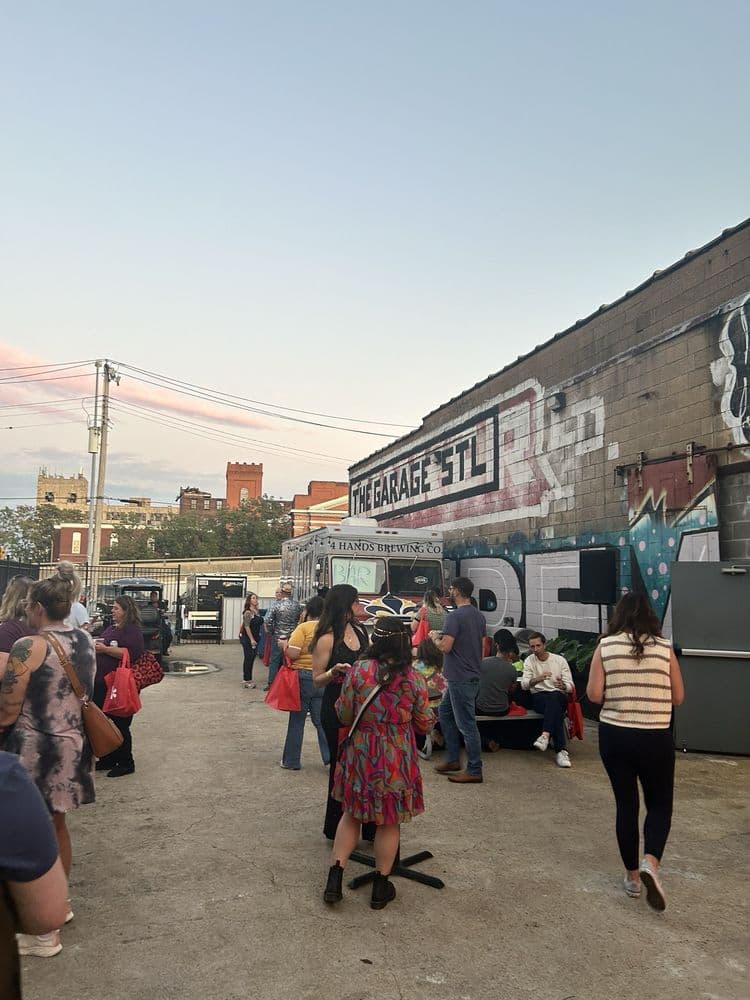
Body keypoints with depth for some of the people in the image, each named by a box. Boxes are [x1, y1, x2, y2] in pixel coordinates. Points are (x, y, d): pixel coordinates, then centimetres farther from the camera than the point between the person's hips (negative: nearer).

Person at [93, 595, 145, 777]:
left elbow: (131, 653, -25)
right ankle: (108, 759, 28)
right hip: (103, 683, 10)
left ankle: (125, 763, 12)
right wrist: (95, 646, 7)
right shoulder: (112, 628, 16)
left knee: (120, 725, -1)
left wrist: (105, 649, -21)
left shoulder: (132, 630, -13)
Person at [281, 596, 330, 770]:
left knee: (297, 721, 9)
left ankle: (291, 761, 19)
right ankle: (331, 757, 8)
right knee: (322, 720, 13)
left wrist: (284, 645, 0)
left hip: (303, 677, -3)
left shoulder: (303, 628, -13)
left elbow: (292, 654, -19)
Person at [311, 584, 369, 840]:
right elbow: (317, 680, -10)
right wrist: (334, 671, -28)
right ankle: (336, 827, 21)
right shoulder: (327, 639, -13)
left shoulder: (360, 631, 7)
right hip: (337, 709, -6)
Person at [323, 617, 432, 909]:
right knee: (389, 823, 15)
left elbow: (344, 716, -3)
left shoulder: (358, 671, -12)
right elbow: (425, 725, -2)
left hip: (360, 755, 1)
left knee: (351, 815, 19)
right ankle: (380, 888, 27)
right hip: (397, 760, -1)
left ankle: (334, 880, 20)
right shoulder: (414, 679, -12)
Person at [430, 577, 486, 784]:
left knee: (466, 724, -2)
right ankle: (453, 759, 25)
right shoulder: (479, 616, 10)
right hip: (472, 674, 10)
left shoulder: (455, 616, -18)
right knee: (444, 712, 21)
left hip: (460, 679, -10)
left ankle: (474, 771, 7)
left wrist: (435, 637, -2)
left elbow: (445, 647, -23)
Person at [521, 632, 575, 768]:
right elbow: (524, 685, -6)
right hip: (538, 697, 0)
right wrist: (537, 679, -28)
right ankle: (561, 750, -40)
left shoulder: (560, 660, 6)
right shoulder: (529, 661, 7)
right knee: (556, 711, -35)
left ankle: (545, 736, -49)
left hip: (559, 697, 0)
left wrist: (563, 686, -26)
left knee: (554, 697, -38)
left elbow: (570, 686, 0)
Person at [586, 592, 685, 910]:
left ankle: (632, 876, 23)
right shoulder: (664, 648, -4)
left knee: (625, 803, 14)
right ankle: (650, 862, -6)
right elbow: (678, 697, 2)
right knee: (660, 803, 16)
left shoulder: (605, 646, -6)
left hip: (614, 735, 1)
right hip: (656, 738, 0)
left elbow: (594, 695, -9)